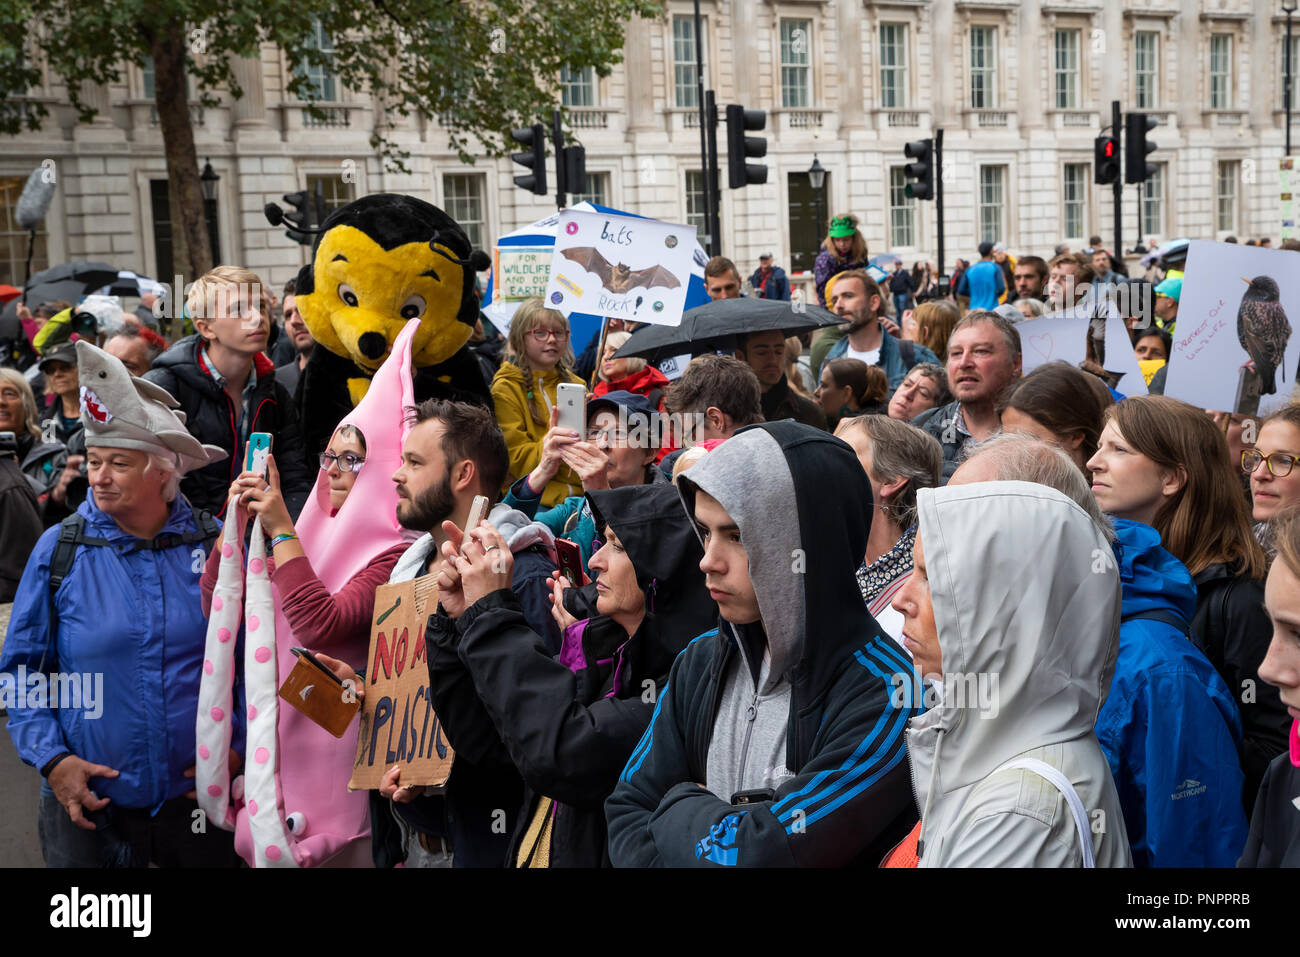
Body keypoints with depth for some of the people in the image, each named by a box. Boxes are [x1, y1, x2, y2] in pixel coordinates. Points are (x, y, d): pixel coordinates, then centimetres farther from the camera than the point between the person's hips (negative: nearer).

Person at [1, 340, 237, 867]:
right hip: (87, 802, 0)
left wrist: (237, 746, -5)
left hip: (198, 799, 0)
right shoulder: (59, 551, -3)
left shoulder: (216, 545, -3)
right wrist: (51, 759, -9)